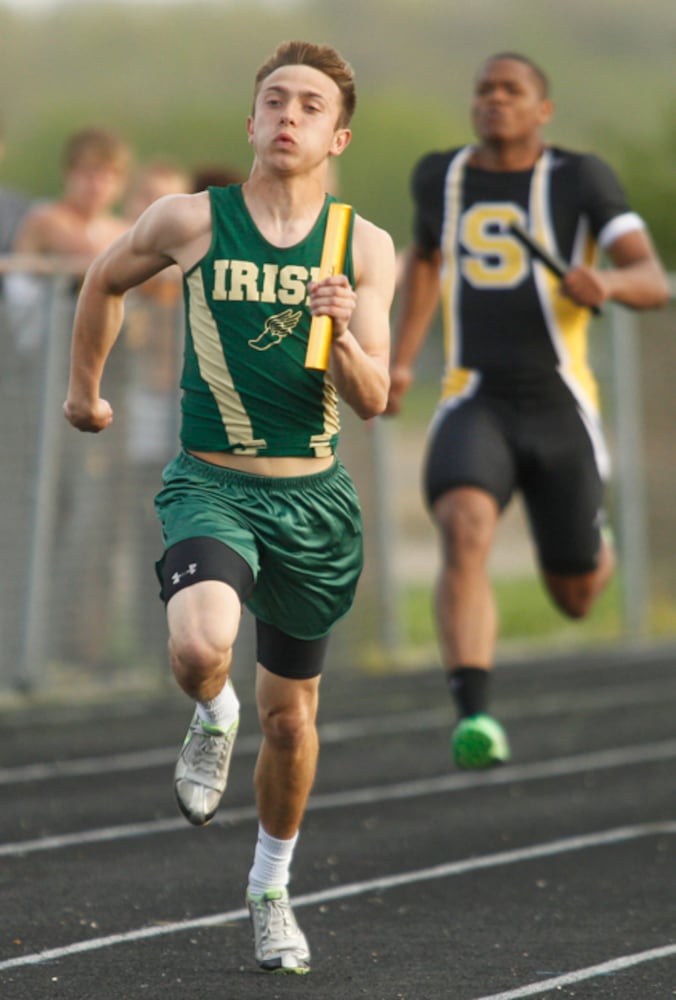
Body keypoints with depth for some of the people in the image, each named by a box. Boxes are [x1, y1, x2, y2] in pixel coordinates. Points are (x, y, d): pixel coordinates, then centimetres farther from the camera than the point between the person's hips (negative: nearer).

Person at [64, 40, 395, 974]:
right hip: (211, 484, -2)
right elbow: (105, 280, 14)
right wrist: (85, 388, 22)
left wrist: (341, 337, -24)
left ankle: (271, 888, 37)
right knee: (200, 645, -32)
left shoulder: (365, 247, -2)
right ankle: (214, 720, 6)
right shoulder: (191, 221, -6)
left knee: (291, 714, 13)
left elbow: (373, 400, -4)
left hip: (312, 498, 2)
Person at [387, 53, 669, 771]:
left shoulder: (580, 178, -1)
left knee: (575, 599, 12)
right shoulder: (441, 175, 10)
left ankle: (591, 545, 51)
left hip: (560, 409, 0)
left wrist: (607, 284, -32)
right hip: (473, 408, 0)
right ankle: (474, 719, -39)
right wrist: (400, 361, 21)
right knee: (465, 535, -31)